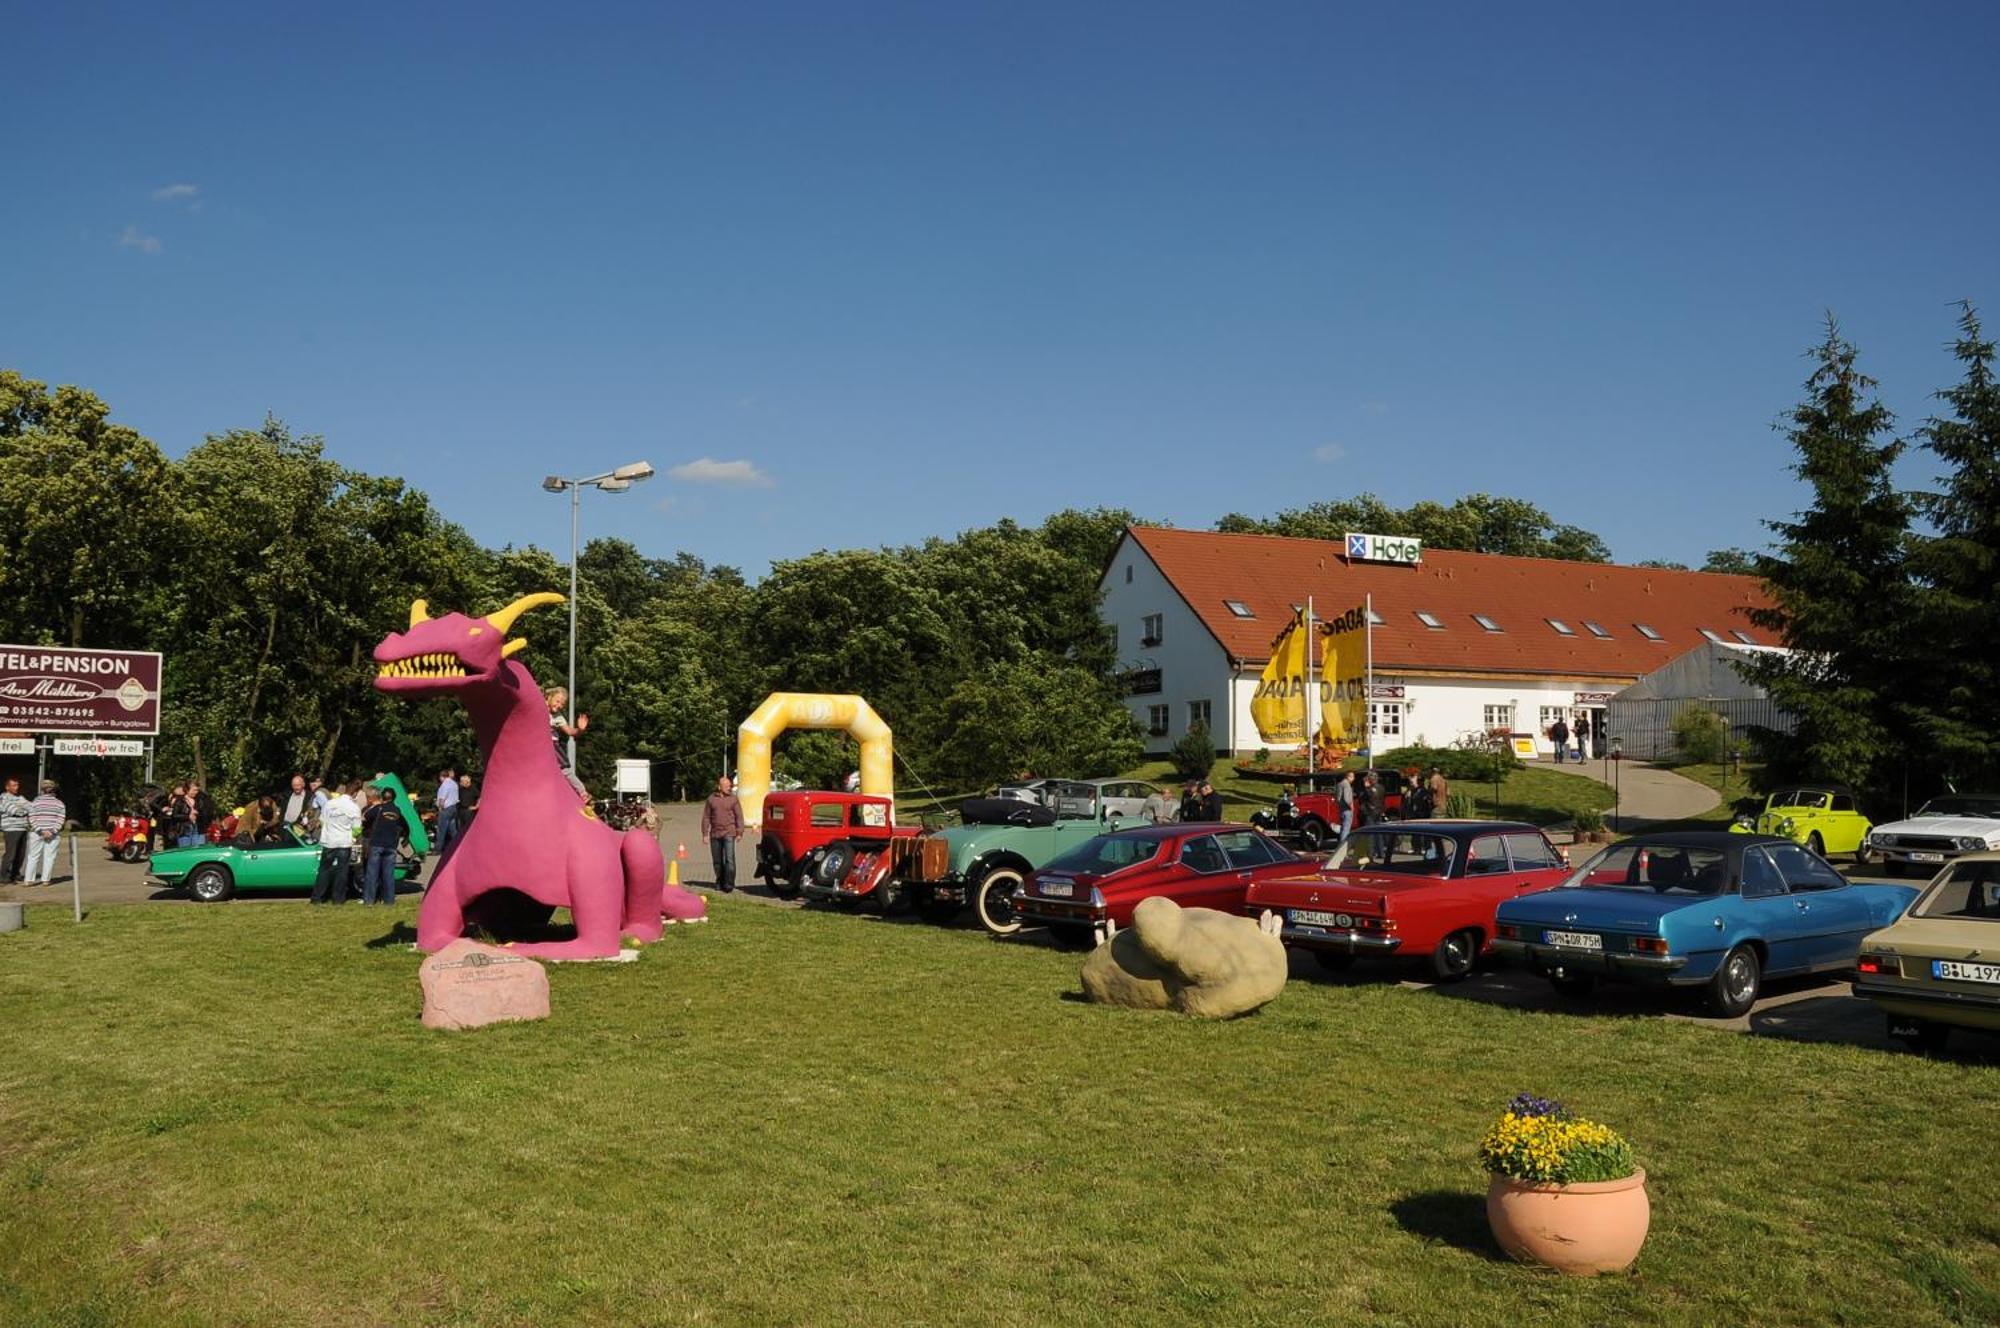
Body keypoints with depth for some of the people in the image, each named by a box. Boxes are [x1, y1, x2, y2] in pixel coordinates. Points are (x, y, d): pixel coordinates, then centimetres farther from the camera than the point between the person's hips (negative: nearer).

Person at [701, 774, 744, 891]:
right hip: (715, 834, 3)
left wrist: (739, 832, -5)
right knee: (717, 861, 10)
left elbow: (739, 817, 2)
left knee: (729, 859, -11)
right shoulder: (711, 799, 6)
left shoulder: (733, 799, 2)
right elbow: (706, 817, 9)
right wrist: (705, 833, 3)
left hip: (729, 833, -2)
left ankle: (729, 884, -9)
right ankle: (719, 882, 23)